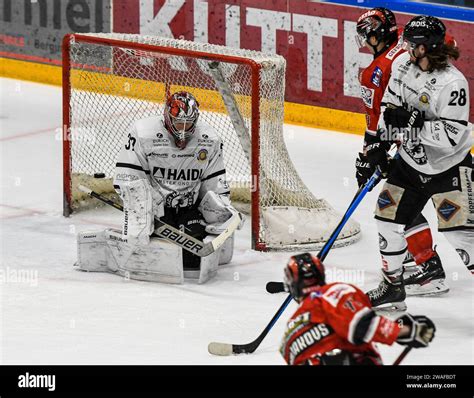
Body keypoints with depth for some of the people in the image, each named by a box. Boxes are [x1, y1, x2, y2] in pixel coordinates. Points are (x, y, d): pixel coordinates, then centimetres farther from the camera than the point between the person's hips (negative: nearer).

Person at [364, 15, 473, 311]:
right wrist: (381, 142, 6)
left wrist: (413, 122, -32)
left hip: (449, 167, -8)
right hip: (411, 162, 8)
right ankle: (393, 287, 28)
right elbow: (391, 102, 12)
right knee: (389, 218, 10)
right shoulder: (403, 64, -5)